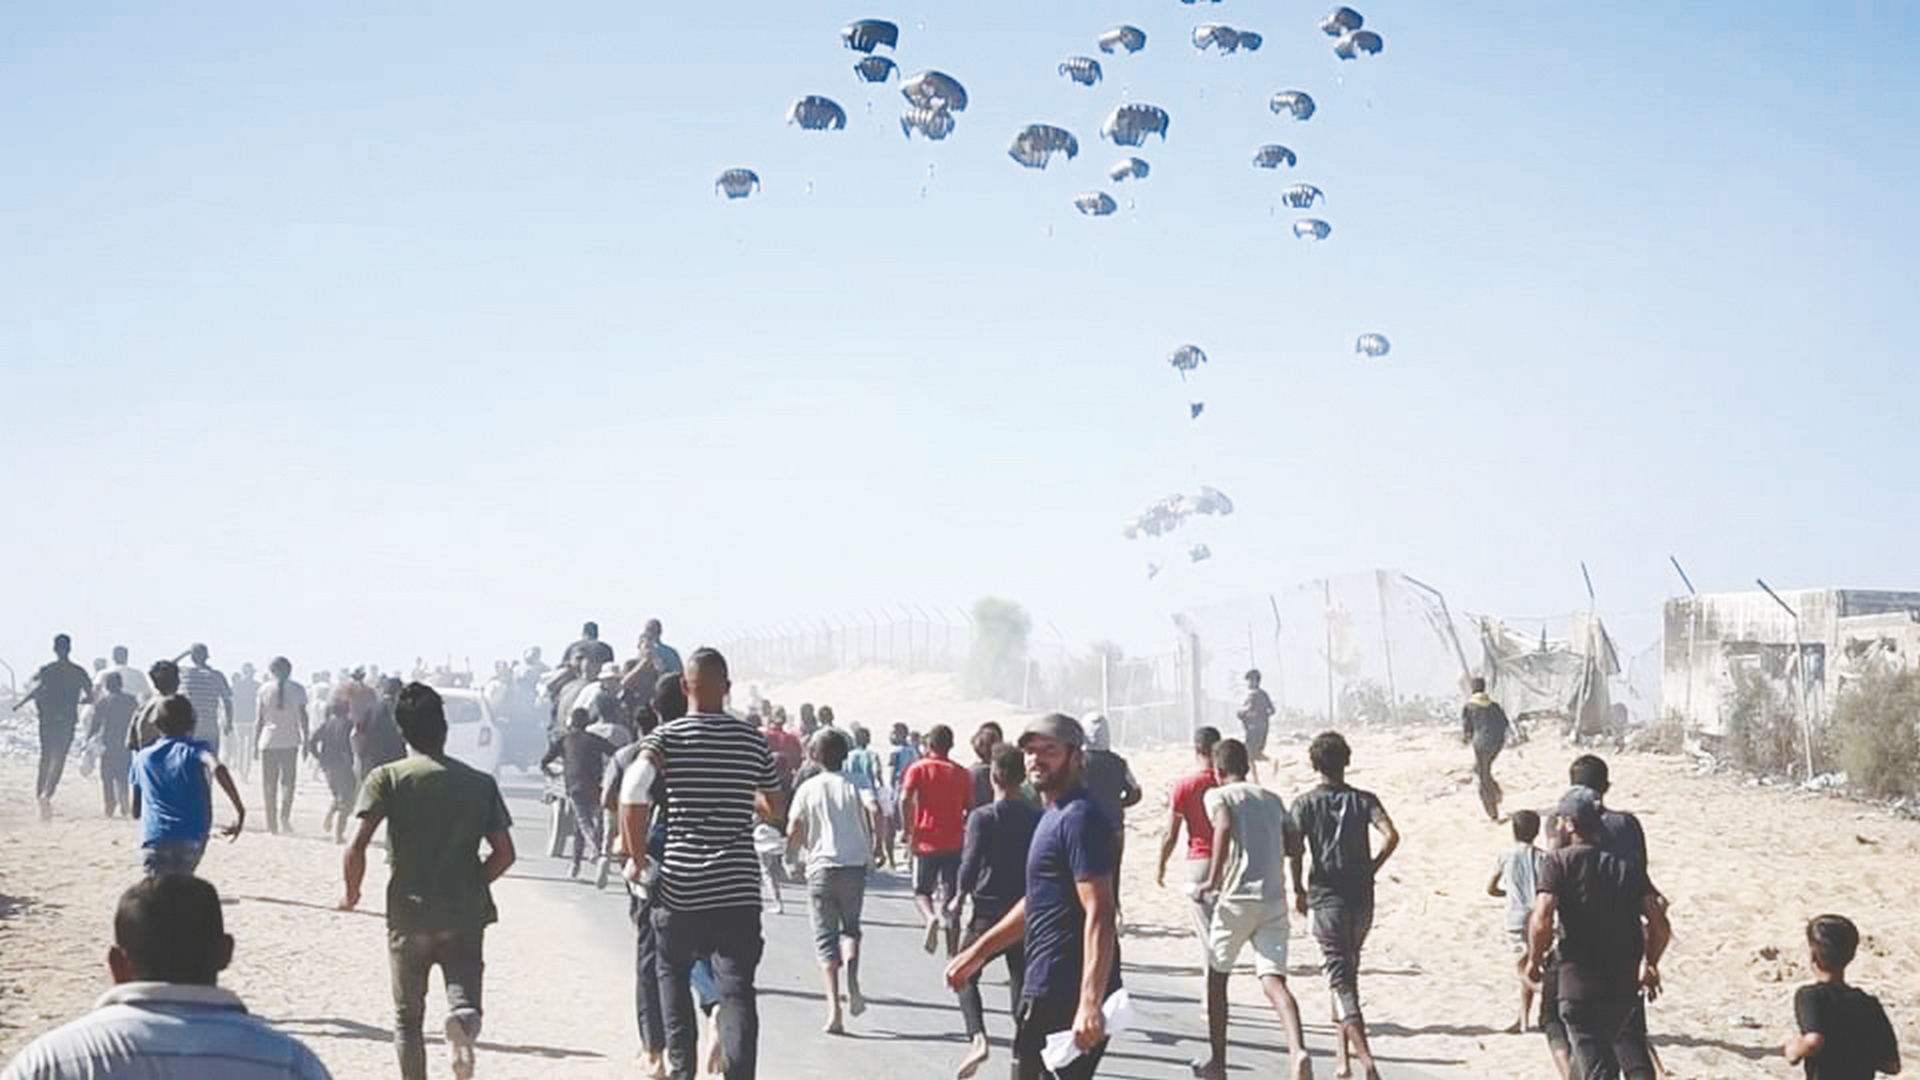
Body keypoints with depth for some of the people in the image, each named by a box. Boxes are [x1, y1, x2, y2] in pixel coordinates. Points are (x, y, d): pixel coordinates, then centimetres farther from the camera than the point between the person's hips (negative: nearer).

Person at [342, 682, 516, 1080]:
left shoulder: (387, 778, -2)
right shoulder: (480, 783, 6)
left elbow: (357, 847, -11)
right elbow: (504, 853, 5)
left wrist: (352, 894, 6)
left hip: (409, 916, -1)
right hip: (465, 916, 1)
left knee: (408, 1018, 14)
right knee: (464, 997, 2)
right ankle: (463, 1020, -32)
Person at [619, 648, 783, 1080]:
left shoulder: (666, 736, -3)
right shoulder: (752, 739, 6)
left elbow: (633, 790, -21)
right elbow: (777, 809, 16)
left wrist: (637, 857, -10)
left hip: (680, 885, -1)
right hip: (738, 884, 1)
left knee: (673, 974, 21)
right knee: (737, 987, -4)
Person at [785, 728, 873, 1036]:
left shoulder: (807, 789, -1)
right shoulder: (853, 787, 2)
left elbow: (793, 833, -1)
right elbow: (868, 828, 1)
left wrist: (796, 853, 20)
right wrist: (868, 857, 18)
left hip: (821, 868, -1)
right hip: (854, 865, 1)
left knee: (825, 938, 3)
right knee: (850, 927, 19)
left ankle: (834, 1009, -8)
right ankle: (852, 981, -9)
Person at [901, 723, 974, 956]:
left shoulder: (919, 768, -2)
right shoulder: (962, 773, 8)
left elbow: (905, 800, -15)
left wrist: (909, 832, -10)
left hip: (927, 842, -2)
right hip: (954, 843, 2)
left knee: (921, 891, 13)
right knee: (952, 898, 7)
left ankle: (931, 917, -20)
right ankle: (952, 952, 3)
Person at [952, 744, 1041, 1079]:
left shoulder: (983, 817, -11)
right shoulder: (1039, 818, 2)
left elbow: (970, 865, -17)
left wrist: (962, 895, -1)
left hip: (989, 913, -3)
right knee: (1023, 986, 11)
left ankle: (977, 1037, -6)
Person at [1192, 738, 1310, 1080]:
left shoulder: (1218, 795, 2)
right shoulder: (1272, 799, 18)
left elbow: (1224, 826, -19)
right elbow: (1294, 844, 16)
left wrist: (1213, 880, -20)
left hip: (1237, 898, -4)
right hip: (1274, 901, 4)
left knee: (1217, 977, 15)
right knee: (1273, 980, -6)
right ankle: (1299, 1051, -32)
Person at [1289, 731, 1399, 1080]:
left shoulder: (1305, 803, -2)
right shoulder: (1364, 800, 3)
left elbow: (1295, 848, -13)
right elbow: (1391, 836, -11)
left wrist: (1298, 890, -1)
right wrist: (1371, 870, 3)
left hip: (1326, 897, -3)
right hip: (1361, 895, 3)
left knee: (1340, 977, -8)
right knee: (1348, 970, 22)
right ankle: (1343, 1049, 29)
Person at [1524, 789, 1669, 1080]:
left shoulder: (1558, 862, -5)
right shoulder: (1627, 868, 9)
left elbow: (1541, 920, -18)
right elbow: (1660, 925, 1)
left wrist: (1534, 960, -2)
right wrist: (1650, 964, 18)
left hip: (1579, 990, -4)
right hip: (1626, 987, 4)